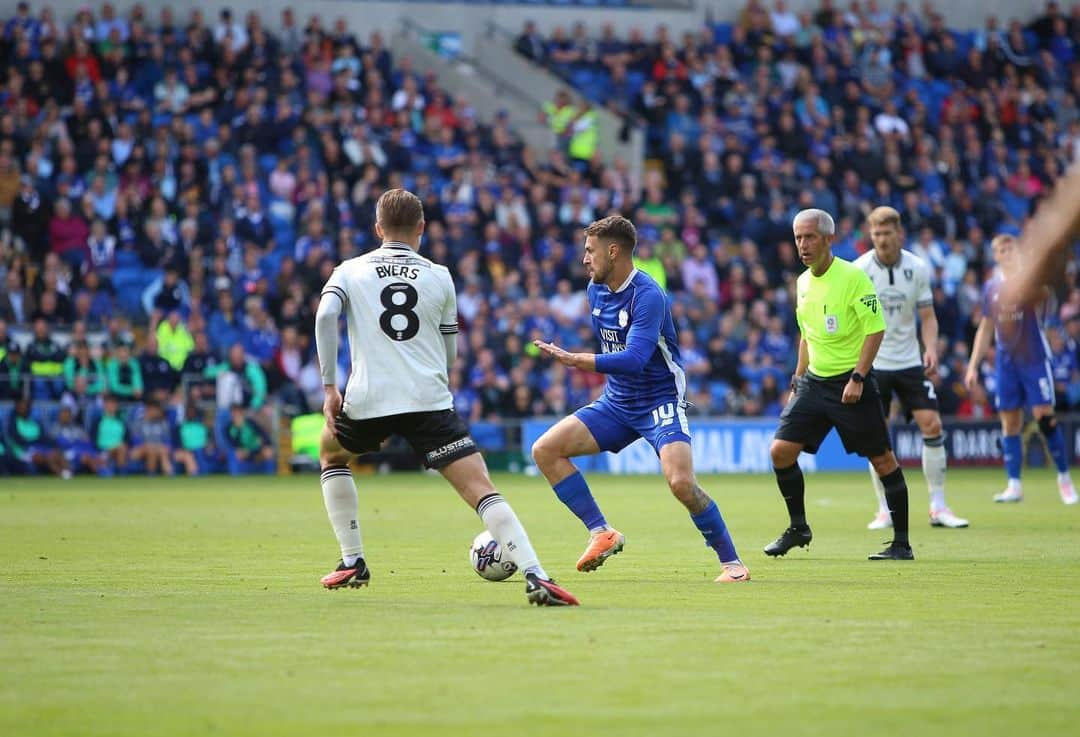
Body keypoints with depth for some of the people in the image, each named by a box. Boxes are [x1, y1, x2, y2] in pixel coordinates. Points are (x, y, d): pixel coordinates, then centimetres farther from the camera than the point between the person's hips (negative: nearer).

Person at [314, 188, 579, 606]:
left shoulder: (350, 271, 12)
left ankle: (352, 562, 27)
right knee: (481, 489, -7)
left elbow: (325, 315, -7)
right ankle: (535, 576, -26)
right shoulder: (440, 277, 15)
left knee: (331, 453, 32)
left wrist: (329, 386, -4)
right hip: (429, 400, -1)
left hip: (367, 400, 1)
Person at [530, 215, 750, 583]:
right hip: (617, 402, 8)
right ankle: (601, 533, -3)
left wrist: (573, 359, -36)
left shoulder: (648, 296, -22)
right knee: (545, 450, -5)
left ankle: (732, 563, -9)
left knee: (681, 481, -27)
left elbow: (633, 360, -33)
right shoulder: (597, 290, 3)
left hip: (660, 400, -8)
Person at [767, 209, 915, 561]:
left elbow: (876, 329, -14)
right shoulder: (803, 282, 10)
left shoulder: (852, 276, -12)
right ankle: (798, 528, 15)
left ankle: (901, 543, 4)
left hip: (850, 382, -7)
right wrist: (798, 379, 18)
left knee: (882, 459, -4)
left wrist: (857, 379, -20)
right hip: (814, 382, 7)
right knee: (781, 451, -2)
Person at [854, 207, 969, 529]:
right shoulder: (859, 270, -9)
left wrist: (931, 348, -11)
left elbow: (927, 315, 6)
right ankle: (885, 511, 6)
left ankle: (938, 508, 2)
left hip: (909, 361, 2)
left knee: (932, 424, -6)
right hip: (872, 363, -2)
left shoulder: (917, 268, -1)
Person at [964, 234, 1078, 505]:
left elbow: (1044, 291, -28)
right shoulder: (991, 287, 10)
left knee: (1045, 417, -9)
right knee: (1010, 423, 1)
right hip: (1005, 361, 4)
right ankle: (1014, 486, 3)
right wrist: (973, 366, 12)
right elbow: (985, 329, 17)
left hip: (1034, 358, -4)